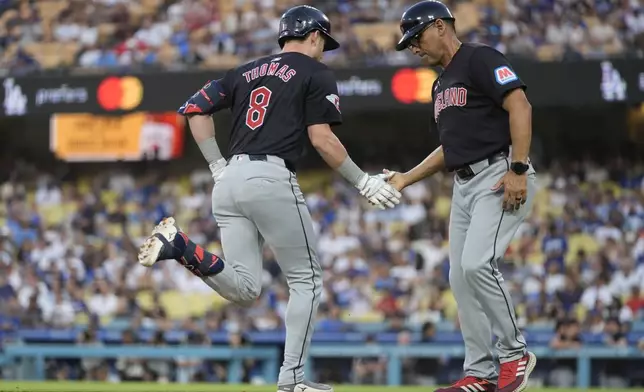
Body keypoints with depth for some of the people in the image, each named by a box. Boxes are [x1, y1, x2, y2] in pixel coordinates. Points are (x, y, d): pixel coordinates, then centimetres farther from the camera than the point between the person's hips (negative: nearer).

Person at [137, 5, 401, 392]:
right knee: (307, 278, 7)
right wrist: (364, 182, 3)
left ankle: (180, 245, -15)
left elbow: (195, 109, 16)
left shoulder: (247, 71, 23)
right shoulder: (317, 74, 5)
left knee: (244, 290, 6)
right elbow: (322, 138, -4)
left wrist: (218, 167, 18)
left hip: (231, 180, 6)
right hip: (272, 178, -6)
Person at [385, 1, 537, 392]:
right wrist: (406, 178, 21)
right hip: (464, 185, 10)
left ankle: (516, 352, -9)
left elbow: (520, 106, -17)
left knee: (477, 263, -23)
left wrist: (518, 169, -25)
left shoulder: (481, 59, -6)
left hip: (500, 179, -10)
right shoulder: (442, 84, 22)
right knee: (461, 276, 4)